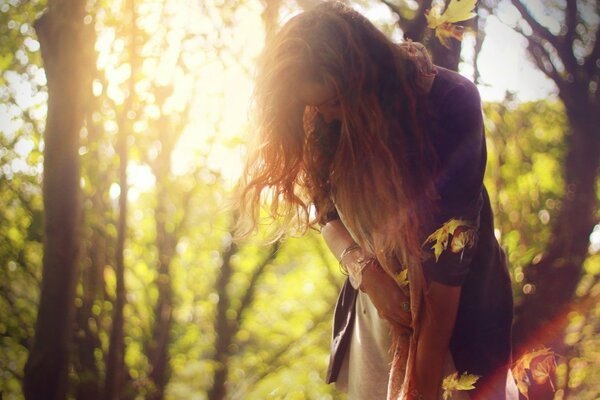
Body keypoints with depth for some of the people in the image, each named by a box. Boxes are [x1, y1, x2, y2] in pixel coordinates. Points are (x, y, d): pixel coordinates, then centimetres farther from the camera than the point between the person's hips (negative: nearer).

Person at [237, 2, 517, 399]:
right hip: (377, 301, 4)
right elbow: (326, 208, 1)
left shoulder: (451, 103, -24)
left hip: (458, 301, -3)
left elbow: (448, 254, -26)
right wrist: (364, 270, -20)